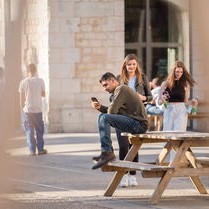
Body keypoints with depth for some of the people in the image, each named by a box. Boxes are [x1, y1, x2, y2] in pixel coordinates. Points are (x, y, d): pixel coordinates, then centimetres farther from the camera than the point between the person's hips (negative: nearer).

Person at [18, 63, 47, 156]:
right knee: (39, 130, 11)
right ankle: (40, 149, 12)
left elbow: (21, 98, -2)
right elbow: (43, 94, 7)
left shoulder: (23, 82, -5)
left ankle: (32, 150, 1)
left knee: (29, 131, 4)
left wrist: (22, 108, 8)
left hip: (27, 110, -1)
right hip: (38, 110, 1)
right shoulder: (40, 81, -3)